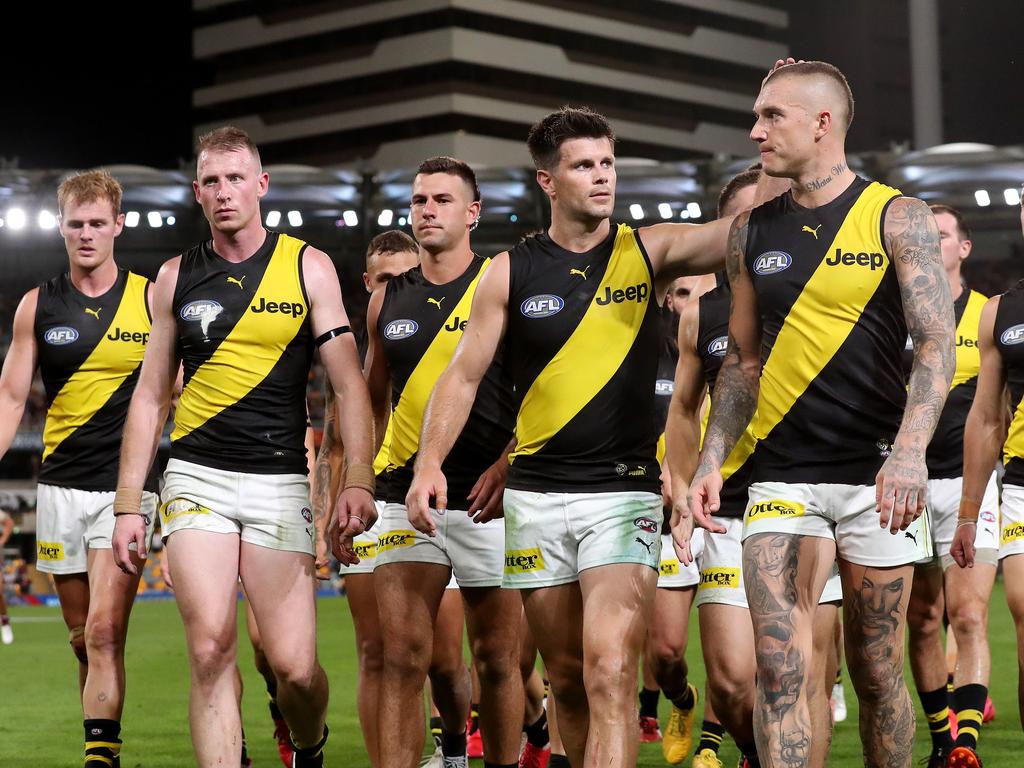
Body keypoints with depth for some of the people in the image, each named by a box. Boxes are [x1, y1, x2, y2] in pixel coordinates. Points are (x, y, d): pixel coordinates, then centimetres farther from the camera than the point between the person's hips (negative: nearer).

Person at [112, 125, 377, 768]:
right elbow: (151, 395, 14)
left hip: (278, 480, -1)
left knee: (295, 667, -6)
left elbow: (349, 384, 0)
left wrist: (358, 481, -14)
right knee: (211, 649, -14)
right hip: (196, 478, 1)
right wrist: (127, 504, 8)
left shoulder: (308, 267, 4)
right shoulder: (177, 277, 9)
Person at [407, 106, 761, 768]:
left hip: (624, 492, -2)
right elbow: (463, 376, 6)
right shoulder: (511, 273, 4)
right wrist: (430, 463, -7)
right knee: (567, 680, 10)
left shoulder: (648, 252, 2)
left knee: (611, 672, -17)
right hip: (537, 495, 2)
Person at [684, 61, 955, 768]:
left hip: (875, 476, -2)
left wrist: (910, 450, -24)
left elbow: (937, 344, -9)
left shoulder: (897, 218, -2)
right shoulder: (752, 231, 10)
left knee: (877, 671, 5)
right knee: (780, 670, -9)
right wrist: (713, 460, 3)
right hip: (782, 479, 3)